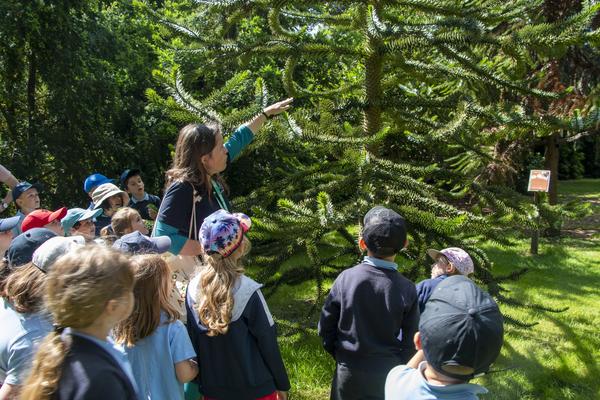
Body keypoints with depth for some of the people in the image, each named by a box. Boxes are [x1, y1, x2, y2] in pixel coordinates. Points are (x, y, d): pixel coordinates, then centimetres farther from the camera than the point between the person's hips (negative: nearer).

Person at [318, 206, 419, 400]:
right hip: (389, 375, 0)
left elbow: (325, 327, -6)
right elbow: (410, 341, -7)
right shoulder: (407, 289, -15)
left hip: (348, 372, 0)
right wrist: (397, 368, 10)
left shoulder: (346, 278, -15)